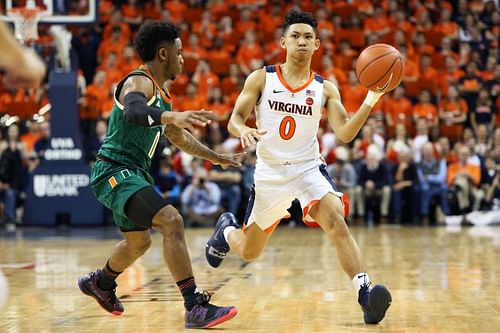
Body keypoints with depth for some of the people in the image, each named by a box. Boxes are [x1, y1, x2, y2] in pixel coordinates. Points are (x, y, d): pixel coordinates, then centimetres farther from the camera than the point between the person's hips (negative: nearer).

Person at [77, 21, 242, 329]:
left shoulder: (161, 94, 15)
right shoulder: (139, 82, -15)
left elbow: (178, 136, 30)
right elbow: (134, 112, -40)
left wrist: (216, 157, 33)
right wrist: (172, 116, -58)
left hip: (132, 173, 11)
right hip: (115, 172, -11)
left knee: (139, 242, 28)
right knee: (172, 222, -25)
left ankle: (100, 283, 55)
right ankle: (195, 307, -28)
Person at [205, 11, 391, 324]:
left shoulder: (325, 88, -1)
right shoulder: (261, 78, -3)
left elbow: (345, 133, -10)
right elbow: (234, 120, -3)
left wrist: (370, 103, -25)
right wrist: (243, 130, -27)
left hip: (308, 167, 0)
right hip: (269, 173, 0)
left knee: (336, 221, -30)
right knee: (248, 252, 13)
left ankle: (365, 293, -35)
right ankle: (227, 228, 49)